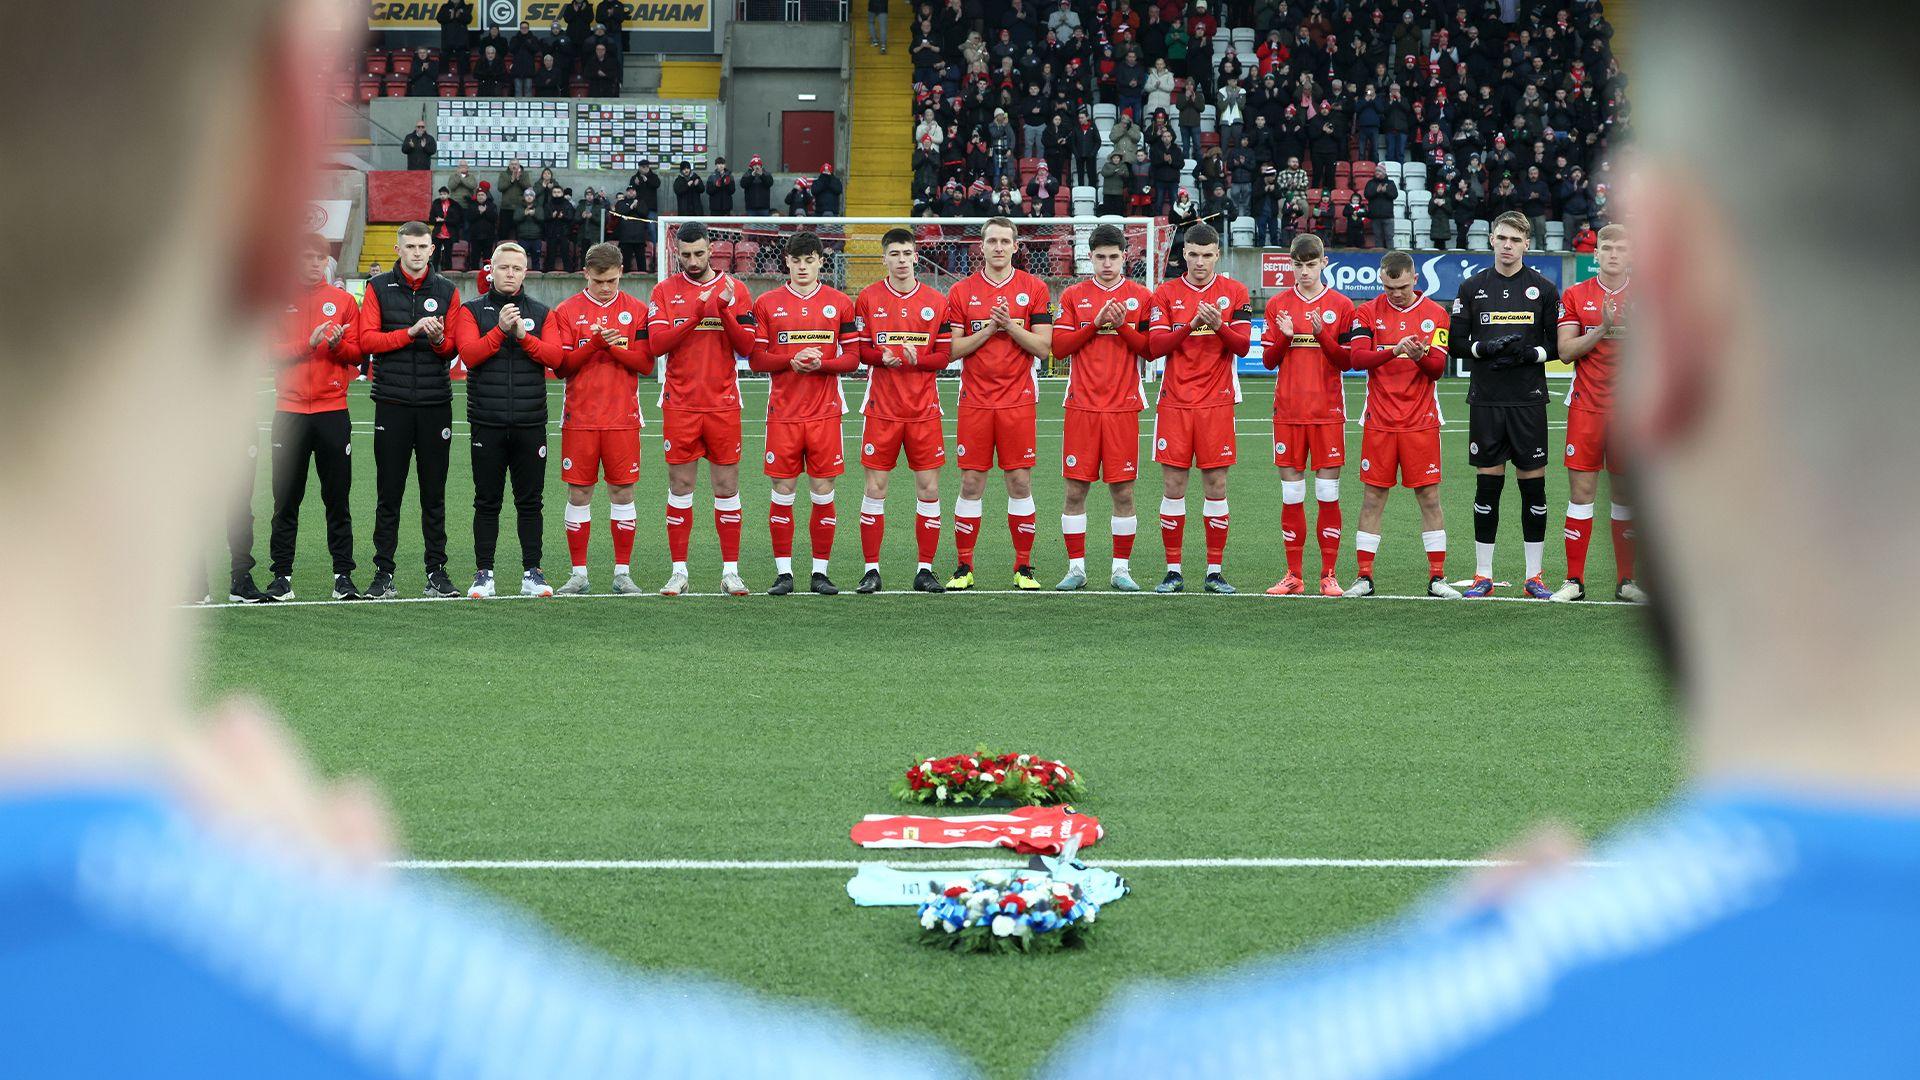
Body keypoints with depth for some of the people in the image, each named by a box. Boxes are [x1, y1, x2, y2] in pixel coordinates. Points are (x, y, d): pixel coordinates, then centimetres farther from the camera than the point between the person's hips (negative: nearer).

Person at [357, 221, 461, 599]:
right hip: (392, 402, -1)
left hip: (436, 403, 1)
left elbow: (454, 349, 8)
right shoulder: (379, 288, 5)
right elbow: (367, 341, -4)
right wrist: (411, 331, -14)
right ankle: (383, 572, 5)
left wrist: (439, 339, -14)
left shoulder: (447, 291, 9)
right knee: (389, 493, 1)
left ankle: (437, 571, 8)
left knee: (434, 493, 4)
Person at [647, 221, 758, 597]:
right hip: (680, 406, 0)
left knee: (726, 486, 1)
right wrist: (697, 312, -15)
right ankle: (678, 570, 6)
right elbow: (657, 344, -8)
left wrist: (725, 310, -15)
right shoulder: (665, 292, 4)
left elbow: (746, 346, -1)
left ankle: (731, 571, 5)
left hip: (723, 404, 0)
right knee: (680, 487, 1)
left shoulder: (735, 290, 5)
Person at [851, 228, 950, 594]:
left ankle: (925, 570, 8)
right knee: (875, 487, -1)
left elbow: (945, 355, 3)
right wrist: (884, 357, -18)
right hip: (881, 409, -1)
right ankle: (871, 569, 6)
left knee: (928, 487, 0)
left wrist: (915, 359, -16)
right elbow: (858, 350, 2)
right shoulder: (868, 299, 3)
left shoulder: (936, 301, 4)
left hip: (924, 409, 1)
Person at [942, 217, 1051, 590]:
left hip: (1018, 402, -1)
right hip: (975, 402, 1)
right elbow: (952, 349, 2)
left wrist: (1011, 326, -15)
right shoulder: (962, 291, 5)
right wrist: (988, 330, -12)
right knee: (971, 483, 1)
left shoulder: (1033, 289, 3)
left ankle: (1024, 567, 8)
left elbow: (1043, 346, -1)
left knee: (1020, 482, 1)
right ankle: (964, 567, 7)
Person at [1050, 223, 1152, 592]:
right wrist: (1096, 324, -10)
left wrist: (1122, 326, -13)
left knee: (1123, 491, 0)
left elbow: (1149, 349, 2)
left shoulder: (1141, 297, 6)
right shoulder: (1073, 296, 8)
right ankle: (1076, 567, 7)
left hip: (1123, 407, 0)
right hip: (1082, 406, 1)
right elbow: (1059, 347, 1)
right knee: (1075, 489, -1)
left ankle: (1121, 568, 8)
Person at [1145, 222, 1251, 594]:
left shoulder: (1234, 292, 5)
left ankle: (1215, 571, 5)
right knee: (1172, 485, -1)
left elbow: (1243, 346, -1)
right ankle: (1173, 571, 5)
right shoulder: (1166, 294, 6)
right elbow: (1154, 347, -3)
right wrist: (1190, 325, -15)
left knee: (1215, 484, 0)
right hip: (1175, 402, 0)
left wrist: (1219, 326, -19)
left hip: (1217, 402, 0)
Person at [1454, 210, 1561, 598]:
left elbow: (1558, 344, 5)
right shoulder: (1472, 287, 7)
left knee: (1533, 486, 1)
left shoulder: (1543, 288, 5)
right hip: (1485, 400, 0)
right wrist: (1484, 348, -12)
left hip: (1528, 400, 0)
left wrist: (1529, 353, -13)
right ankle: (1483, 576, 9)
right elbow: (1457, 340, 7)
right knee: (1487, 485, 2)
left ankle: (1534, 576, 8)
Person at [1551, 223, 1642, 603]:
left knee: (1625, 493, 4)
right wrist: (1602, 328, -14)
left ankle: (1626, 580, 10)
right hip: (1587, 407, 0)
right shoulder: (1575, 296, 5)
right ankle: (1574, 581, 2)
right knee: (1581, 488, -3)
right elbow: (1565, 351, -2)